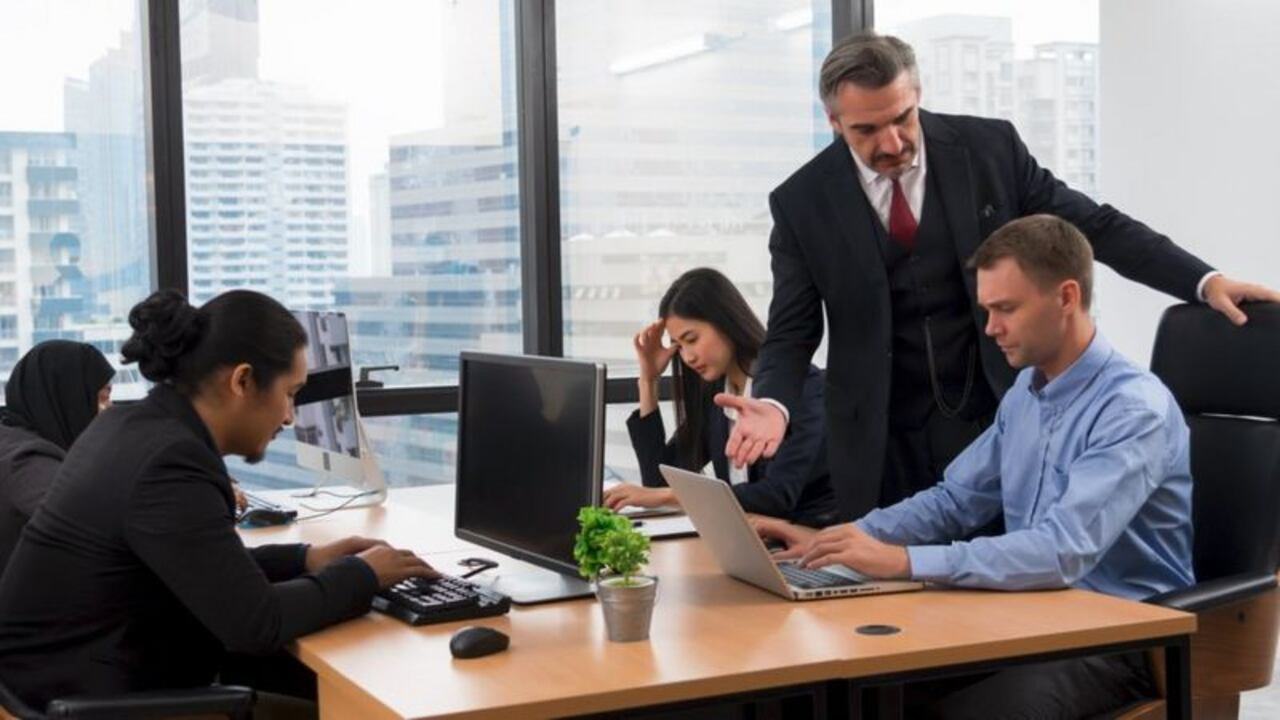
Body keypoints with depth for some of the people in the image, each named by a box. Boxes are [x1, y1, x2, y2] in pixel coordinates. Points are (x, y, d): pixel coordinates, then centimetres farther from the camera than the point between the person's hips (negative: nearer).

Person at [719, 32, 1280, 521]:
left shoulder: (989, 148, -3)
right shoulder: (801, 203, -4)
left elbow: (1092, 226, 2)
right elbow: (792, 335, -2)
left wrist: (1206, 281, -7)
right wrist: (773, 405, -23)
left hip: (1003, 419, 1)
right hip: (883, 447, 0)